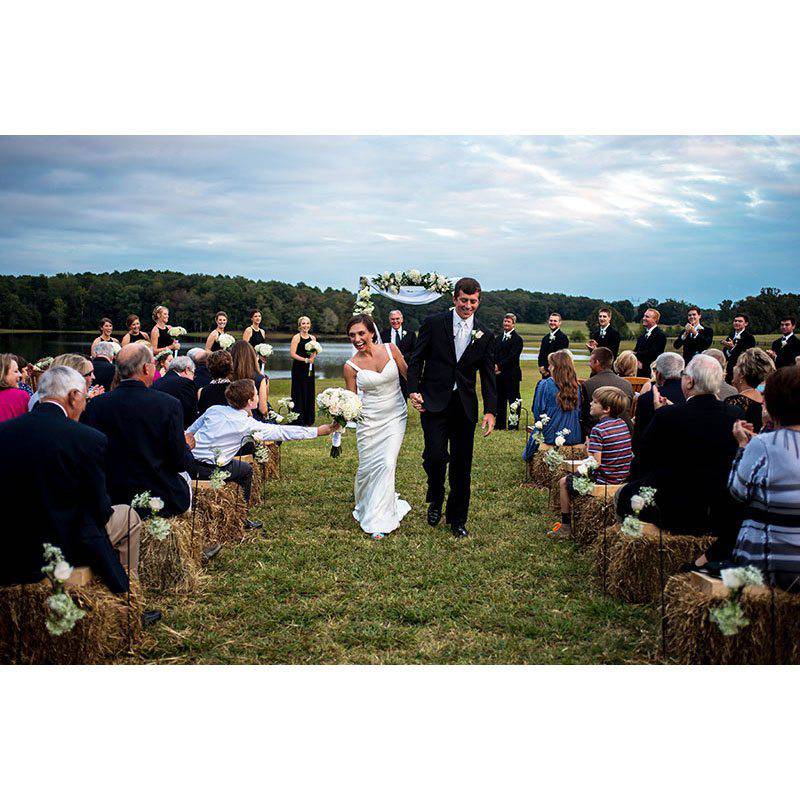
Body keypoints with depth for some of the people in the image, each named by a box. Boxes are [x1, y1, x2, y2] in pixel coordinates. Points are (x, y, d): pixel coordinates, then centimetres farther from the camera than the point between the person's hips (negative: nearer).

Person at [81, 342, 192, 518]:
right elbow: (181, 462, -12)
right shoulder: (169, 404, -16)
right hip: (164, 502, -3)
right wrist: (186, 446, 10)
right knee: (184, 476, 30)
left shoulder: (95, 405, -8)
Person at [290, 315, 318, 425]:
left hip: (309, 368, 6)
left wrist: (313, 355, -6)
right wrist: (305, 360, -16)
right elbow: (292, 354, -11)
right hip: (299, 368, -5)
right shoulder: (296, 337, -5)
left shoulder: (313, 338, 11)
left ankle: (308, 419, 16)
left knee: (310, 392, 7)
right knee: (300, 392, -4)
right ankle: (298, 419, 2)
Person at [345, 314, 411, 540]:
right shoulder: (351, 366, -7)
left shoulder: (390, 349, -5)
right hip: (369, 420, 0)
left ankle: (379, 520, 1)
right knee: (368, 466, 5)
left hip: (395, 417, 0)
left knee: (387, 464, -10)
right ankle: (365, 508, 35)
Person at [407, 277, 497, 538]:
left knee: (462, 465, 6)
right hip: (434, 403, -2)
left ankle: (457, 519, 22)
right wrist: (414, 391, -8)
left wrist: (490, 411, -1)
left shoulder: (484, 337, 8)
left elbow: (488, 376, 8)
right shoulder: (434, 323, 2)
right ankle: (435, 501, 17)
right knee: (435, 456, -14)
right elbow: (416, 360, 4)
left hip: (465, 406, 3)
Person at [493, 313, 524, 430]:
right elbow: (494, 355, 13)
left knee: (513, 400, -1)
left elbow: (512, 357, -14)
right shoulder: (498, 339, 18)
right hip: (498, 375, 7)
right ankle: (500, 424, 18)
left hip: (511, 375, -7)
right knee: (500, 400, 11)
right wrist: (495, 367, -4)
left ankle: (514, 425, 3)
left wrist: (500, 366, -17)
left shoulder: (517, 339, -6)